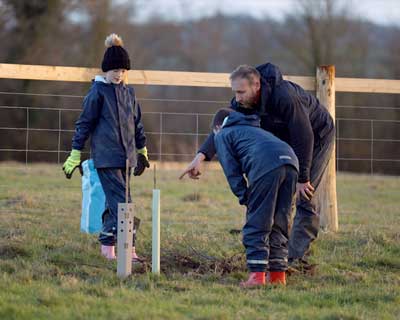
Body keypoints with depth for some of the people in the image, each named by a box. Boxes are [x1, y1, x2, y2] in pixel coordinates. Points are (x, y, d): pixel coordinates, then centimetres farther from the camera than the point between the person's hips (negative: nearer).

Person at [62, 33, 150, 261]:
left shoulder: (129, 92, 13)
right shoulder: (98, 91, -6)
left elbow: (137, 123, 23)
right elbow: (84, 124, -4)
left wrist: (142, 152, 26)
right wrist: (75, 155, -6)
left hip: (126, 156, 6)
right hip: (105, 155, -6)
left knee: (115, 202, 8)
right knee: (122, 201, -12)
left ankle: (107, 246, 14)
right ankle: (129, 248, -14)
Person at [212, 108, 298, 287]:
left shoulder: (222, 136, 23)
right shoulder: (253, 129, 43)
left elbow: (232, 172, 10)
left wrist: (244, 197, 9)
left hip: (266, 166, -7)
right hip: (291, 161, 7)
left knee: (256, 224, -1)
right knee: (279, 224, 14)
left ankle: (257, 274, -7)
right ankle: (278, 275, 14)